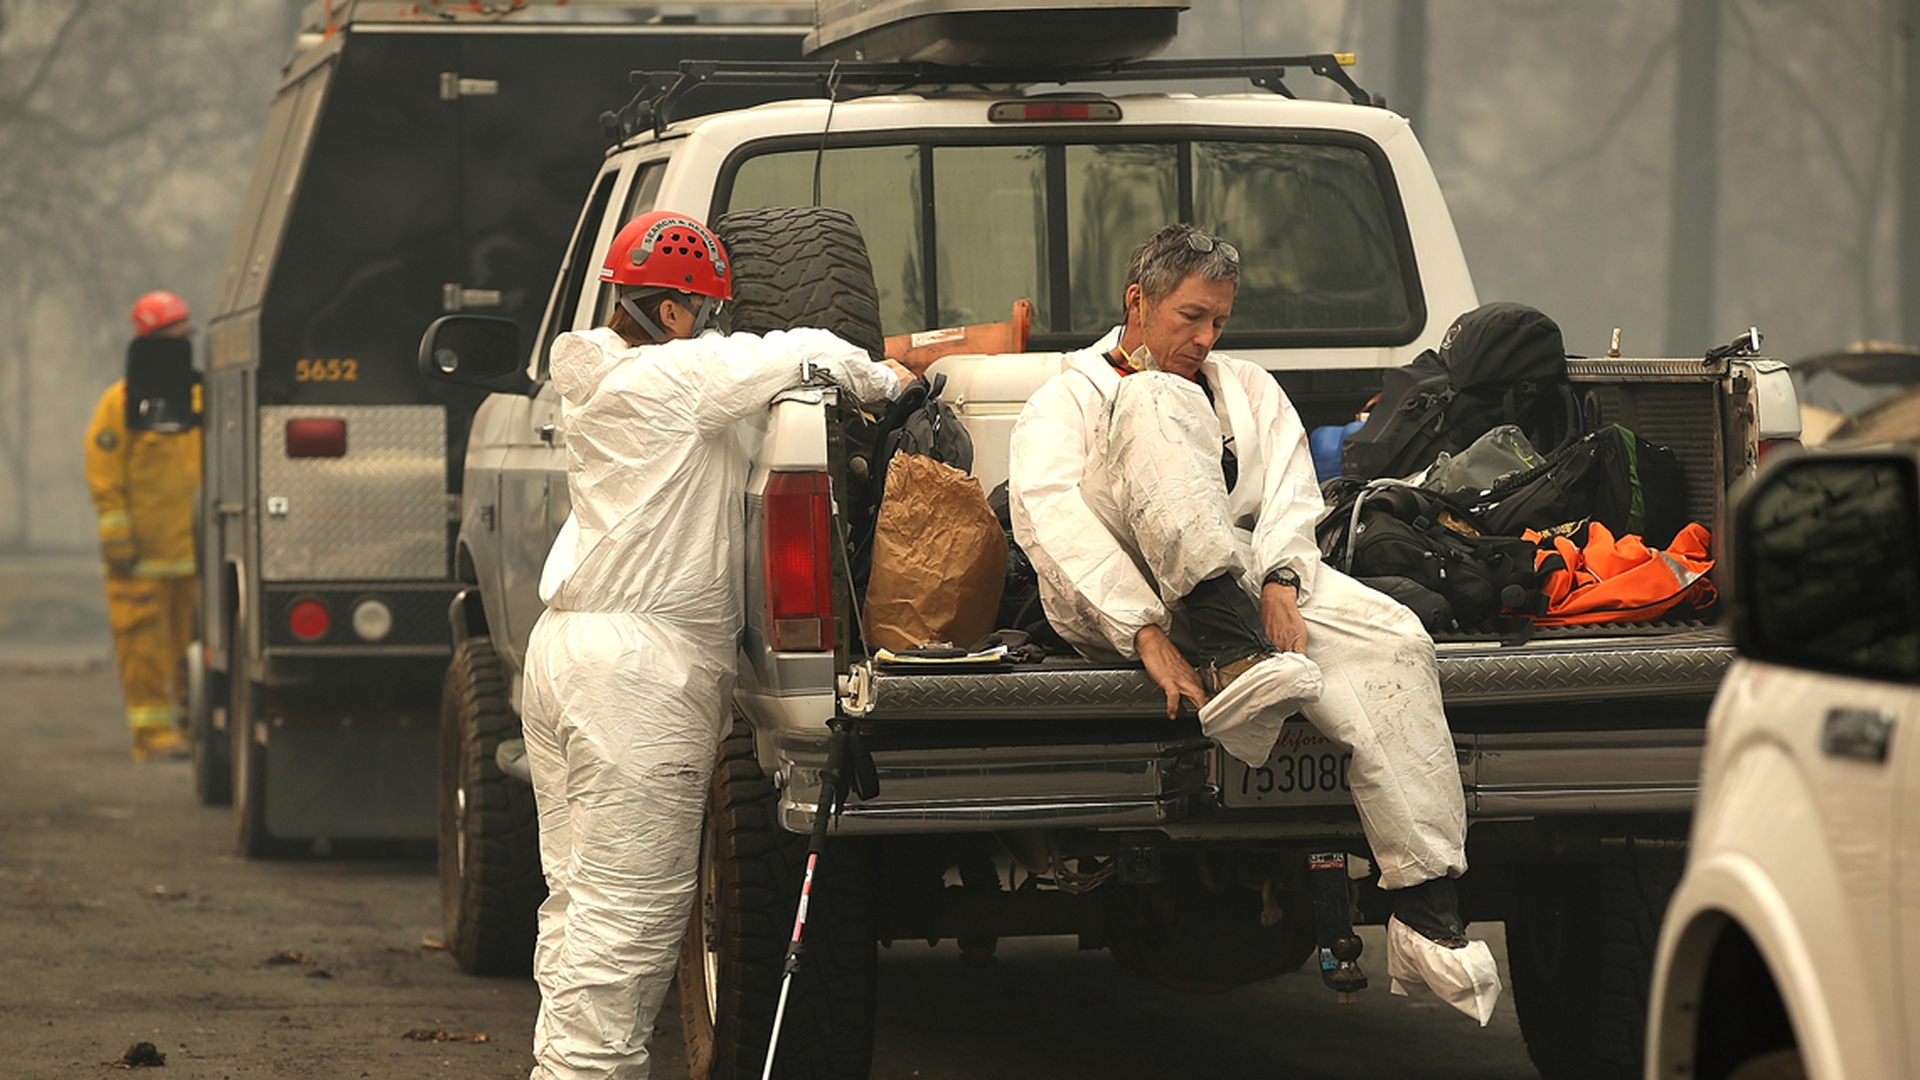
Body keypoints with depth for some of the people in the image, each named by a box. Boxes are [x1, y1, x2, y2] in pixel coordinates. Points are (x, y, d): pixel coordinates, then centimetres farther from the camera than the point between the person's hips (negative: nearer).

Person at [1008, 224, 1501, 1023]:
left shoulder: (1249, 390, 30)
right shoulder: (1069, 398, 14)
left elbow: (1293, 495, 13)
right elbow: (1048, 515, -6)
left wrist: (1281, 580, -12)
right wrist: (1146, 632, -21)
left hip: (1251, 575, 4)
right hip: (1118, 595, -4)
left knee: (1392, 642, -26)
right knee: (1159, 402, -27)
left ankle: (1425, 920, -32)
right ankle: (1228, 651, -45)